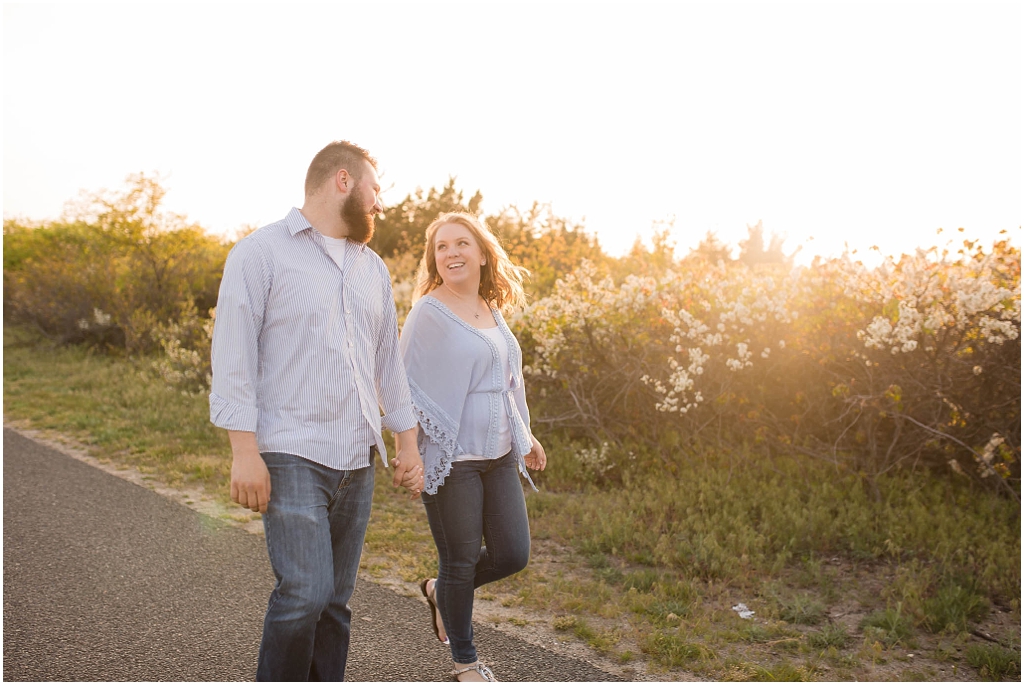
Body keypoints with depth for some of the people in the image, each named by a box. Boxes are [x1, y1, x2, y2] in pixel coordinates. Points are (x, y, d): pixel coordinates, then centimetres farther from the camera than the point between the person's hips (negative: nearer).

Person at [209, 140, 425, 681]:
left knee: (335, 600, 9)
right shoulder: (262, 252, -3)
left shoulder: (373, 268, 17)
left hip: (356, 460, 6)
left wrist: (407, 442, 16)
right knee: (305, 591, -13)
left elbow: (388, 361, 21)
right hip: (291, 456, -6)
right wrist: (244, 451, -15)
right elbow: (233, 356, -9)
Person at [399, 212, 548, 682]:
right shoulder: (428, 313, -8)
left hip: (498, 456, 7)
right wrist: (410, 448, -16)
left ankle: (440, 592, 33)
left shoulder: (492, 312, 12)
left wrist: (525, 435, 24)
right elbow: (407, 384, -7)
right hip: (449, 460, -6)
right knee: (460, 562, 4)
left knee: (512, 554, 6)